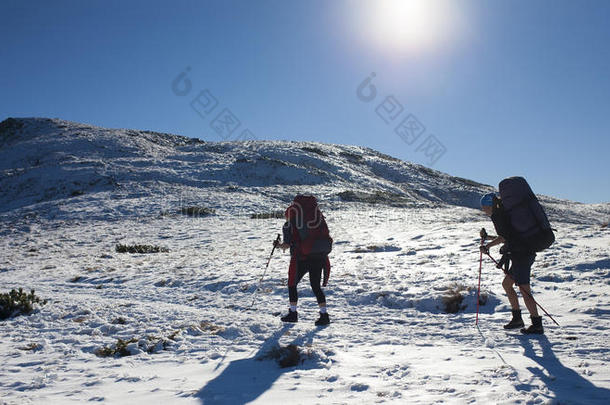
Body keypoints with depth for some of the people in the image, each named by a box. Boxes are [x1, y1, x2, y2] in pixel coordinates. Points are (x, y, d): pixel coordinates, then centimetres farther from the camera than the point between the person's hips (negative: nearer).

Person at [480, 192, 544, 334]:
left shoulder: (497, 215, -9)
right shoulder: (504, 213, 20)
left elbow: (504, 237, -17)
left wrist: (488, 245, -8)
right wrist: (488, 237, 27)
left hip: (520, 255, -10)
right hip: (526, 252, 10)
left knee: (524, 289, -7)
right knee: (506, 284, 17)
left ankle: (537, 325, -4)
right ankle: (517, 318, 21)